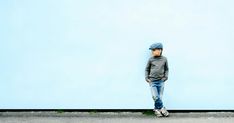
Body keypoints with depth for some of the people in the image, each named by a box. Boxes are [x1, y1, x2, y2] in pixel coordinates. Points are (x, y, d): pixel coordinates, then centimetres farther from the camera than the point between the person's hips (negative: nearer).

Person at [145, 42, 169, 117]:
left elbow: (166, 69, 14)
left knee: (159, 97, 1)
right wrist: (146, 77, 2)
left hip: (161, 81, 1)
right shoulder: (151, 59, 2)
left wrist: (166, 77, 2)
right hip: (152, 81, -1)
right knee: (155, 97, -12)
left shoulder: (164, 59, 4)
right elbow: (147, 69, 12)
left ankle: (157, 109, 17)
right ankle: (162, 109, 4)